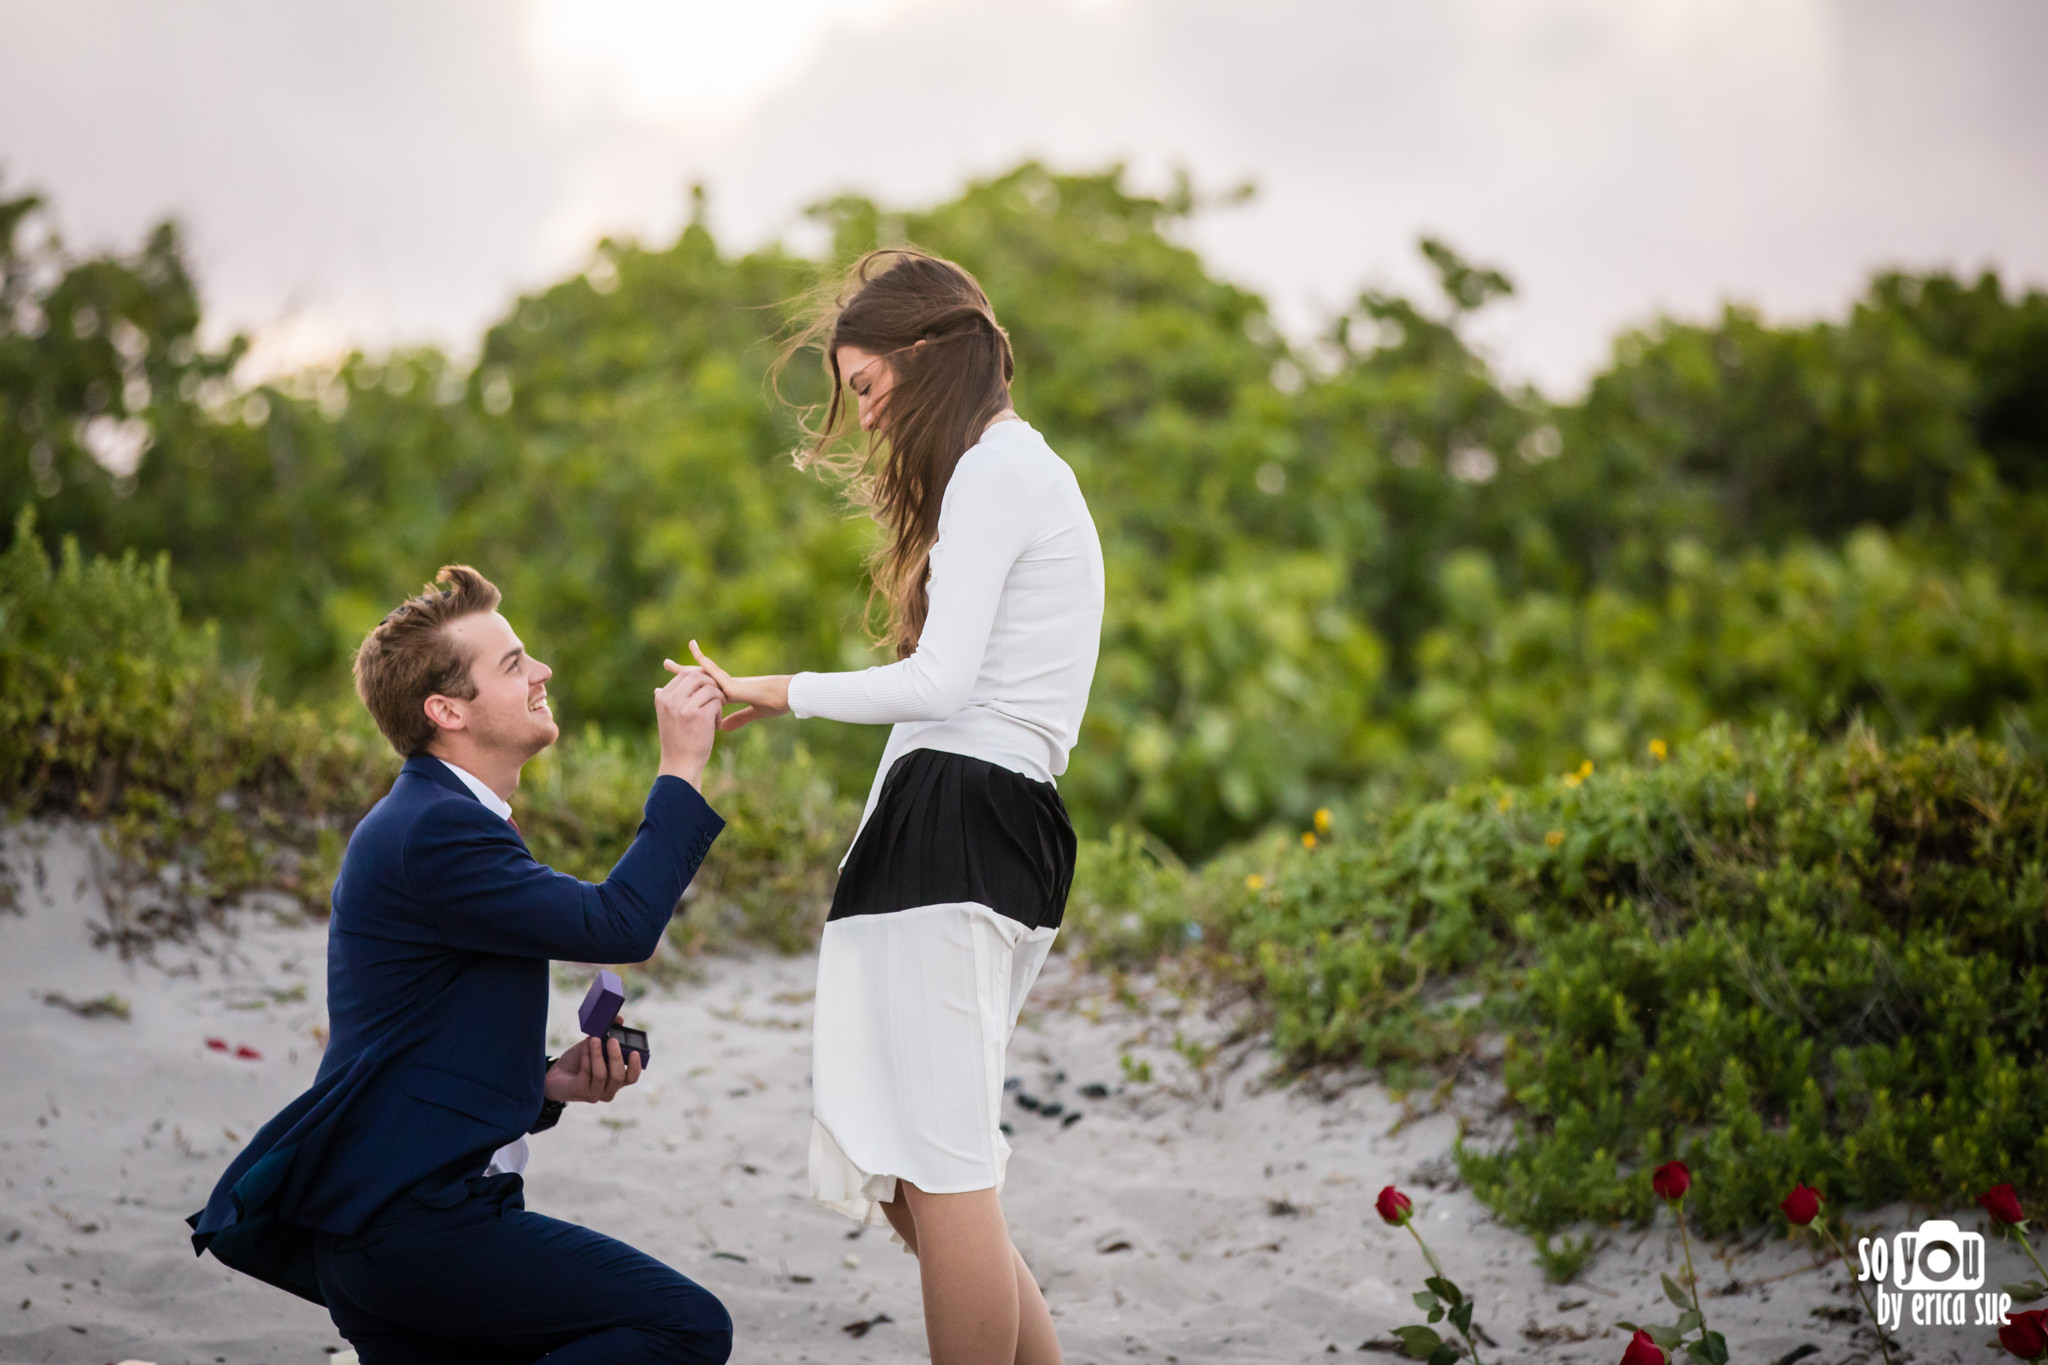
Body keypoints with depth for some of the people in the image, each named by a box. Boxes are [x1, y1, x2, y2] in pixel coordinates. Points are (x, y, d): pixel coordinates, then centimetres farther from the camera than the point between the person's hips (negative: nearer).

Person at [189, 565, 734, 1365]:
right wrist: (681, 770, -12)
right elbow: (617, 926, -20)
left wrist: (548, 1082, 8)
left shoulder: (428, 819, 19)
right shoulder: (435, 831, -14)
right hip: (414, 1217, -11)